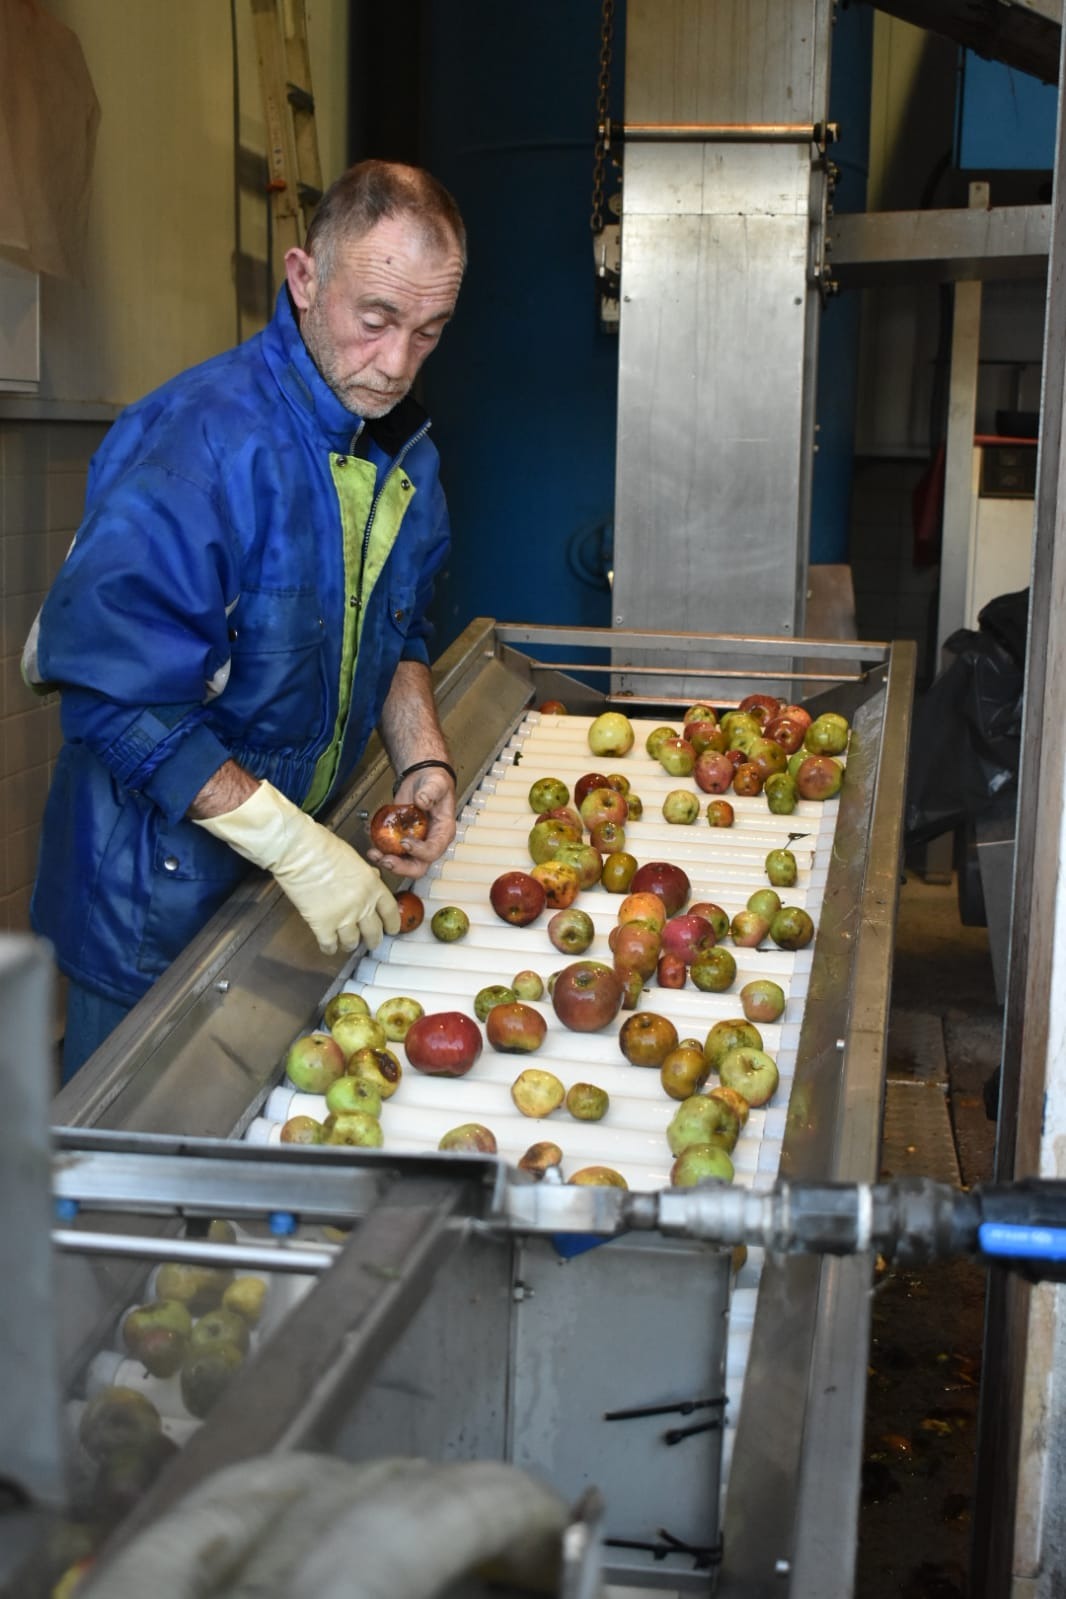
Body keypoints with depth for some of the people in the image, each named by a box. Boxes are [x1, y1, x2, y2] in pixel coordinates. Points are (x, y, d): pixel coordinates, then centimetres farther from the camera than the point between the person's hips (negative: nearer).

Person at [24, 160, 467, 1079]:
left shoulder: (405, 447, 3)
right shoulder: (201, 442, -26)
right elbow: (118, 692, -29)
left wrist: (423, 761, -4)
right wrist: (293, 845, -29)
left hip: (304, 862, 7)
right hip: (157, 905, -7)